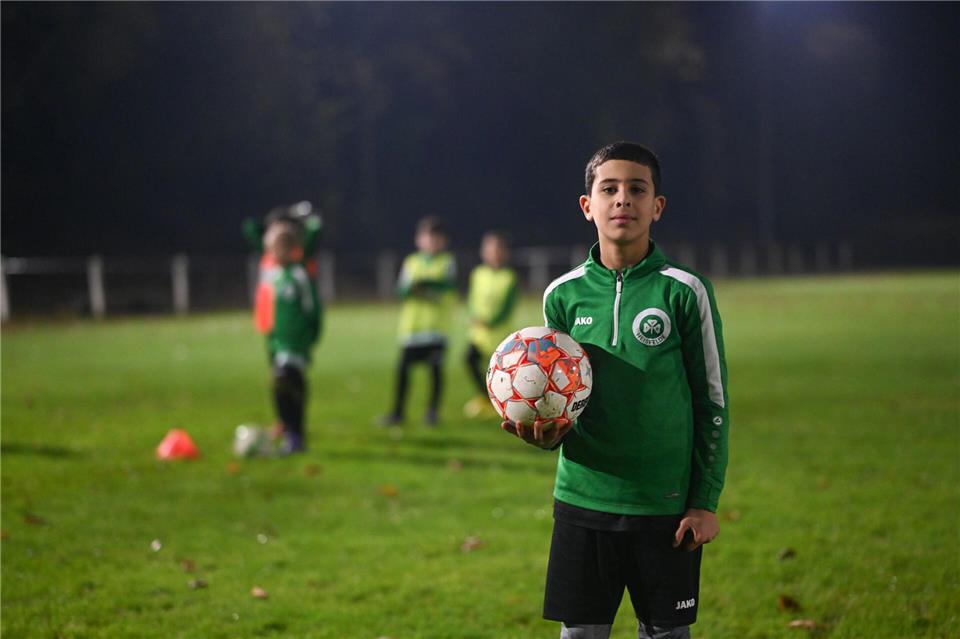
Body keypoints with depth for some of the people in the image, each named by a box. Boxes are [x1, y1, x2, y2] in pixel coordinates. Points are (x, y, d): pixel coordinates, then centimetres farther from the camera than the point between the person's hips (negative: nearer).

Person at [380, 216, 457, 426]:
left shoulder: (447, 262, 5)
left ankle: (433, 411, 8)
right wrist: (411, 287, -19)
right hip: (411, 323, 2)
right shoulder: (411, 262, 13)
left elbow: (449, 283, -12)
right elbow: (400, 289, 3)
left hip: (437, 324, -2)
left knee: (436, 367, -6)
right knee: (403, 367, 0)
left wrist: (424, 282, -25)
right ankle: (398, 412, 10)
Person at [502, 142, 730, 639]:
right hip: (584, 499, 2)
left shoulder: (684, 290, -3)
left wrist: (706, 501, -4)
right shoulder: (563, 294, 4)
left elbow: (712, 402, 0)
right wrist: (550, 431, -12)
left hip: (666, 505, -2)